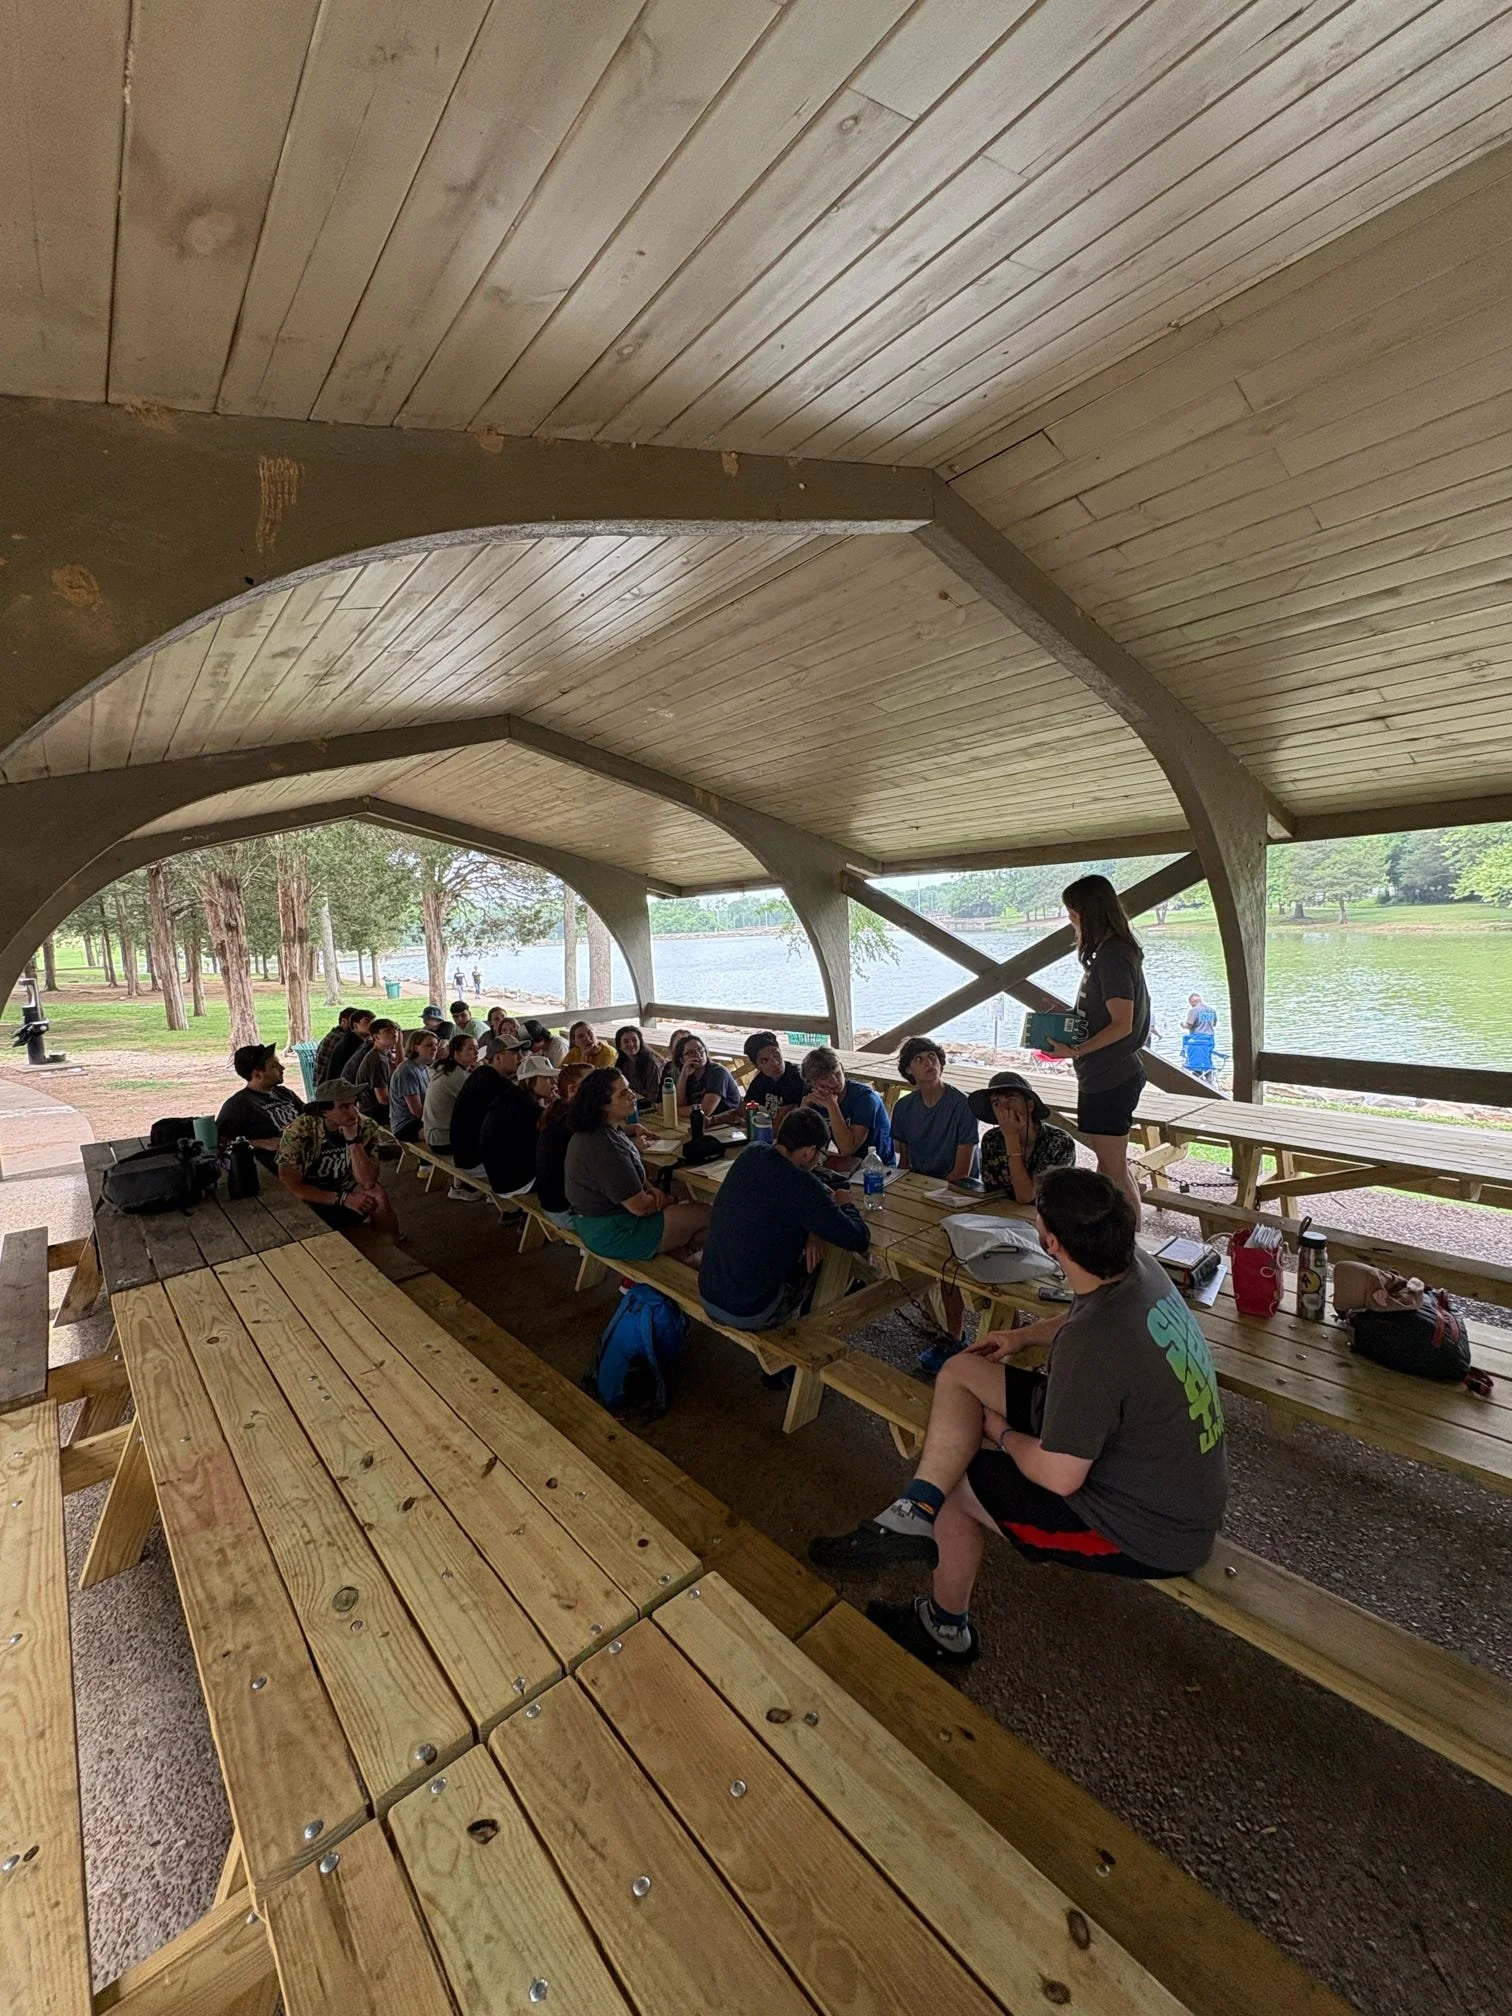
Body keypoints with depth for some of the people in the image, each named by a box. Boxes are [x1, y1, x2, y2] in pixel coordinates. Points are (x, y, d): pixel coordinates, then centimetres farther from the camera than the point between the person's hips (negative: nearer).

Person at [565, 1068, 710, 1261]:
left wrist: (650, 1188, -3)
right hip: (613, 1234, -10)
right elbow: (640, 1207, -24)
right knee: (705, 1215, -3)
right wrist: (663, 1200, -3)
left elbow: (632, 1173, 16)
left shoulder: (599, 1131, 2)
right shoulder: (605, 1146, -29)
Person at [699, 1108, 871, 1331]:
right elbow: (859, 1240, -18)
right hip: (750, 1315, -6)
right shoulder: (801, 1185, -24)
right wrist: (843, 1204, 2)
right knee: (826, 1255, 16)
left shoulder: (750, 1154, -5)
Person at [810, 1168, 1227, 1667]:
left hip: (1153, 1531, -8)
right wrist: (1025, 1336, 9)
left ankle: (946, 1627, 32)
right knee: (961, 1373, 1)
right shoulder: (1143, 1267, -11)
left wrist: (1003, 1434, -7)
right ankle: (914, 1515, 4)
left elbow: (1058, 1477, -26)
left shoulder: (1090, 1346, -37)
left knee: (957, 1481, 7)